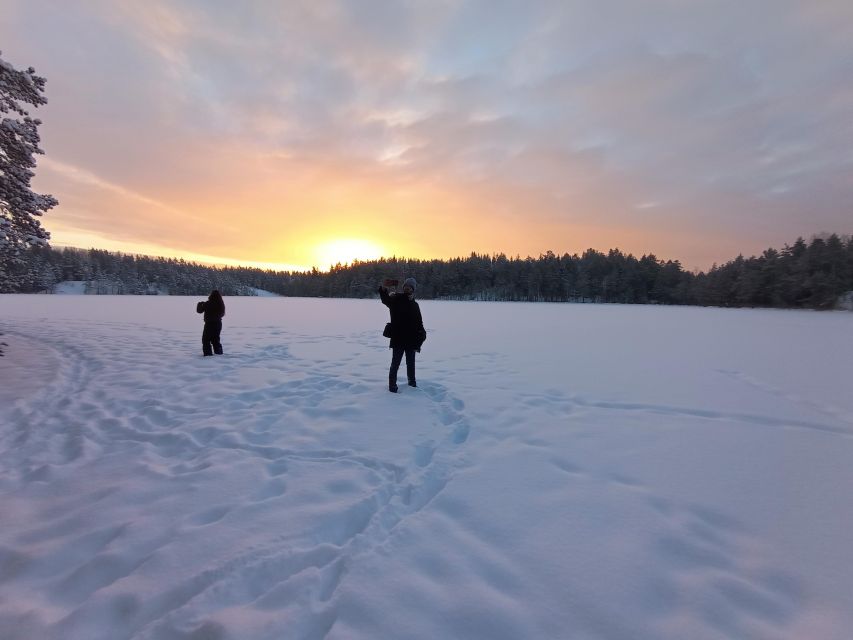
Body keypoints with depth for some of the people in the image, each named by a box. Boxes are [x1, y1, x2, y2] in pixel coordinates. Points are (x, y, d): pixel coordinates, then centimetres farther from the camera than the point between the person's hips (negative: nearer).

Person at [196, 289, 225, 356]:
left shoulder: (207, 304, -16)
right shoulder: (221, 304, -3)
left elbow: (199, 310, -6)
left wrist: (200, 304, 13)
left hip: (209, 324, -5)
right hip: (218, 323, 5)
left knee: (206, 339, 6)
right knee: (216, 339, 20)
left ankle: (208, 352, 0)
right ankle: (218, 351, 21)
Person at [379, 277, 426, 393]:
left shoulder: (414, 305, 12)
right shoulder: (396, 299, -2)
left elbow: (419, 323, 15)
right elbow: (386, 300, -25)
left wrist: (422, 334, 2)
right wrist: (384, 290, -45)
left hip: (411, 339, 5)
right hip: (398, 338, -5)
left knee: (410, 363, 17)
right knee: (395, 363, -3)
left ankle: (412, 383, 32)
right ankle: (392, 385, 7)